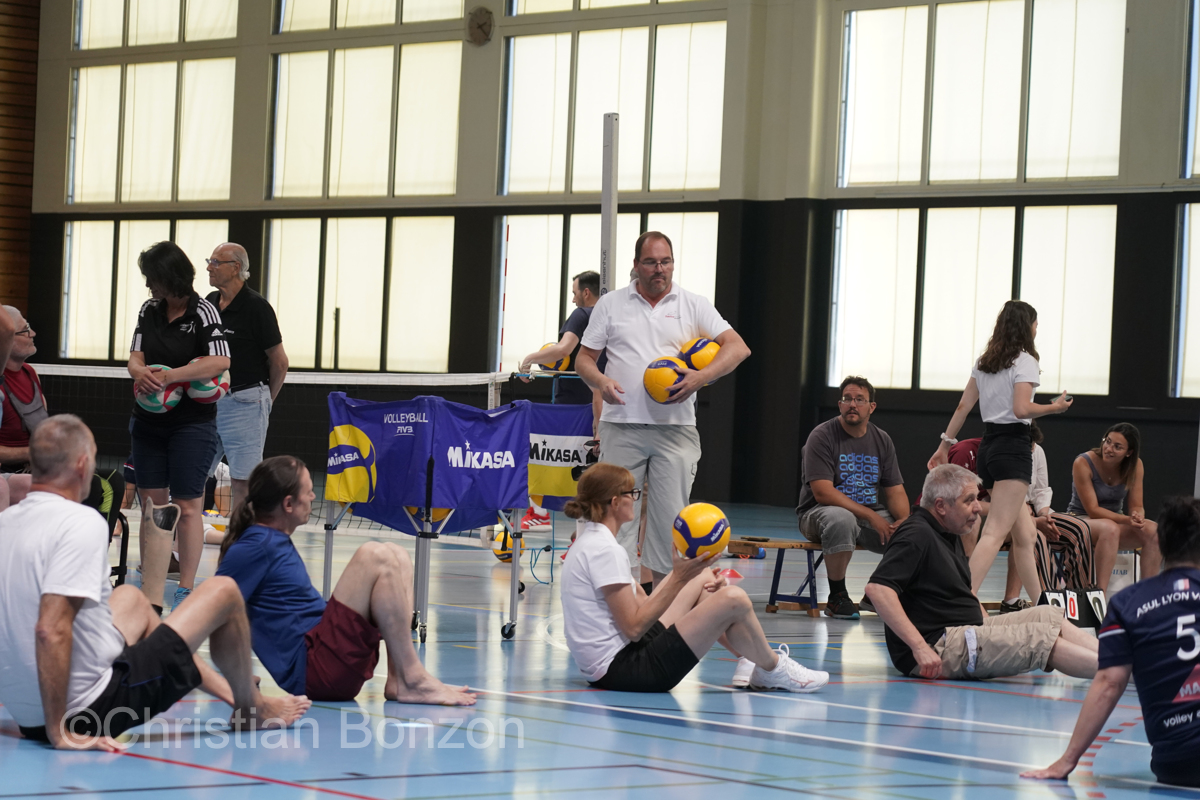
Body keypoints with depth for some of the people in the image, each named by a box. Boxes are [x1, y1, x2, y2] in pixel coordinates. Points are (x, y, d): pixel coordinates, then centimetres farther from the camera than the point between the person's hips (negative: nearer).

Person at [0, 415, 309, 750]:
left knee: (131, 598, 34)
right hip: (89, 710, -9)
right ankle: (251, 707, 30)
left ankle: (226, 689, 47)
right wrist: (59, 732, -25)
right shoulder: (83, 523, -20)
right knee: (223, 592, 5)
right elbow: (51, 630, -29)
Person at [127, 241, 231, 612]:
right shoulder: (149, 310, 9)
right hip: (149, 421, 5)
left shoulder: (203, 312, -9)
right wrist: (141, 372, -17)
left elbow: (220, 361, -18)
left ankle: (185, 591, 10)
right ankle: (151, 595, 7)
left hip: (192, 423, -5)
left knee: (186, 508, -1)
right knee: (152, 505, 4)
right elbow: (135, 357, 7)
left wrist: (168, 376, -22)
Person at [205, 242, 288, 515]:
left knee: (241, 481, -4)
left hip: (244, 402, -7)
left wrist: (266, 401, 5)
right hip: (209, 399, 7)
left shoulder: (256, 307, -10)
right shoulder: (209, 303, 10)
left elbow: (279, 362, -5)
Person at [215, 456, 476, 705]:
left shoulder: (275, 541, 19)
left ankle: (398, 680, -6)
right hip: (312, 670, -10)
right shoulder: (256, 546, -10)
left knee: (395, 556, 10)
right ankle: (413, 680, -18)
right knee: (375, 557, -19)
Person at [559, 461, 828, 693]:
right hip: (620, 671, -11)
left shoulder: (590, 542, 14)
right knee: (733, 600, -13)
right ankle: (773, 670, 13)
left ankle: (749, 661, 23)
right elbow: (634, 628, -20)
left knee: (702, 579, 20)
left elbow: (642, 606, 12)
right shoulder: (605, 550, -18)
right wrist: (678, 579, -19)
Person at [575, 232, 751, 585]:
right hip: (621, 426, 0)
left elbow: (738, 347, -1)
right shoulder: (611, 304, 11)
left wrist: (701, 376, -18)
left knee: (669, 519, 1)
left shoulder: (693, 305, 7)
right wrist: (601, 381, -12)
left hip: (675, 428, 0)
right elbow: (584, 359, 11)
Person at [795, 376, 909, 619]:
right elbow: (822, 492, -19)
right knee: (841, 519, -40)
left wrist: (904, 520, -16)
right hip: (819, 512, -5)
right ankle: (837, 597, -24)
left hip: (871, 513, 5)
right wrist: (870, 516, -24)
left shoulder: (882, 441, 9)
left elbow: (895, 491, 8)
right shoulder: (822, 436, -9)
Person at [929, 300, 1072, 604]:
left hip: (988, 445, 8)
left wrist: (945, 444, 17)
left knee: (1024, 532, 15)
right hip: (1013, 447, -8)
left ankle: (1039, 602, 19)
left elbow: (963, 406, 14)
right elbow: (1021, 409, -19)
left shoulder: (984, 362, 14)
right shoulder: (1024, 361, -8)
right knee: (995, 531, -14)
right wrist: (1054, 407, -5)